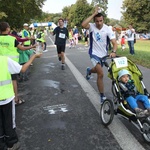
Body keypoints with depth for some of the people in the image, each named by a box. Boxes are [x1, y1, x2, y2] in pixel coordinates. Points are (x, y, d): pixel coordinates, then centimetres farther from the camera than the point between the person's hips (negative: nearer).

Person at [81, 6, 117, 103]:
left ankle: (89, 71, 64)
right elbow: (83, 24, -38)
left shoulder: (107, 29, -14)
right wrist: (94, 14, -33)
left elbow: (114, 42, -19)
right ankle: (102, 96, -5)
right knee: (101, 74, -18)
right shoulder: (92, 26, -15)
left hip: (103, 54, 4)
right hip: (94, 53, -3)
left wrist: (114, 52, -38)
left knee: (98, 70, 26)